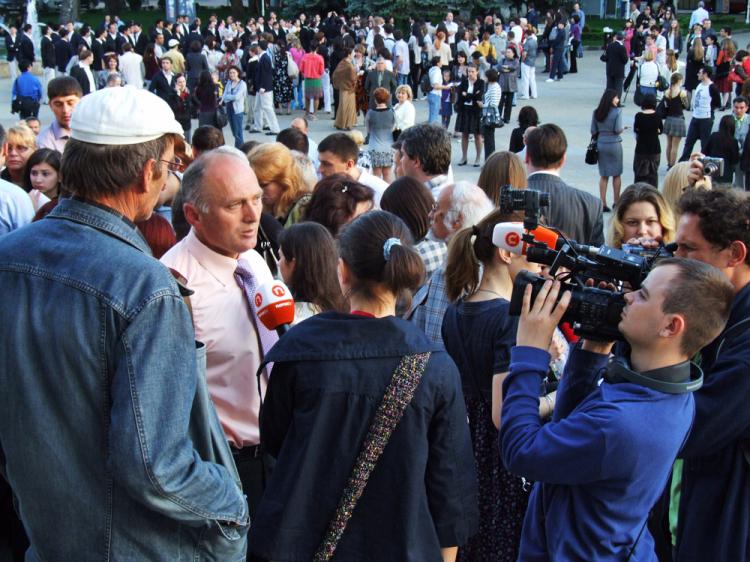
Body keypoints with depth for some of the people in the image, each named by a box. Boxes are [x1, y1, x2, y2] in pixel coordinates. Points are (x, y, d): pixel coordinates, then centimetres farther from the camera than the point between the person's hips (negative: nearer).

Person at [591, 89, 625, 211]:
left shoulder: (596, 112, 1)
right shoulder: (617, 111, -11)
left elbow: (593, 131, 2)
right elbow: (618, 130, -14)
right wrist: (623, 128, 7)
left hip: (600, 144, 4)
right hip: (614, 144, -4)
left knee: (603, 175, 11)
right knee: (617, 175, 11)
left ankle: (603, 203, 8)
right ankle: (616, 202, 17)